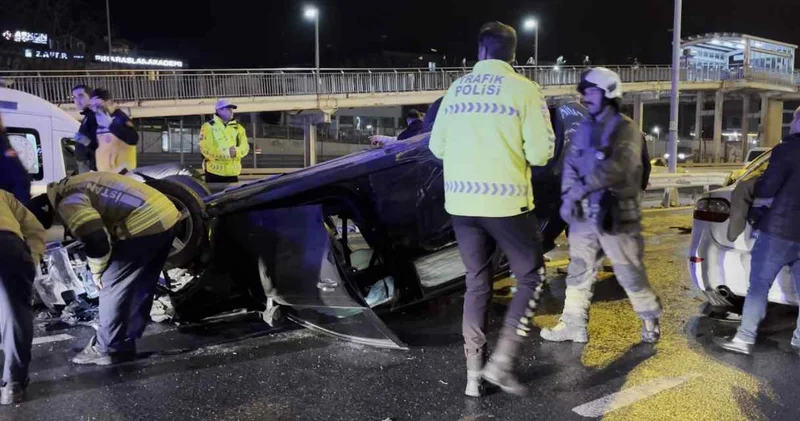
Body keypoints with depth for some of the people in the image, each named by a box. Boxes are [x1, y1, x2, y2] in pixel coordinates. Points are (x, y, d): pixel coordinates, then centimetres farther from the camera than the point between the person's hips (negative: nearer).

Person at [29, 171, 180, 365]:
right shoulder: (72, 188, 23)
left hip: (145, 224, -10)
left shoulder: (68, 203, -9)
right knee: (139, 287, 17)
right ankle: (124, 343, 27)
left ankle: (109, 349, 10)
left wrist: (97, 272, 1)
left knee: (112, 285, 1)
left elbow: (96, 241, -18)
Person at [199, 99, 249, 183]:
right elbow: (206, 149, -12)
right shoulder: (208, 126, -3)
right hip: (214, 172, -4)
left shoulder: (238, 127, 11)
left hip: (233, 172, 5)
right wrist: (226, 153, -18)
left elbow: (245, 147, 4)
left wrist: (236, 152, -19)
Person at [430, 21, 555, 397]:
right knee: (531, 278, 12)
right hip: (505, 201, -4)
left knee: (477, 284, 15)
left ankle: (473, 373, 15)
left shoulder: (456, 89, 9)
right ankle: (502, 362, 2)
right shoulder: (524, 89, -4)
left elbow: (437, 147, 13)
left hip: (461, 201, 5)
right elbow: (540, 153, -8)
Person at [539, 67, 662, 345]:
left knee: (630, 273, 3)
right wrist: (568, 196, -6)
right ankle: (574, 324, 16)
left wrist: (584, 187, -25)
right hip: (584, 214, 7)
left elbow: (618, 167, -23)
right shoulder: (584, 129, 13)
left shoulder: (625, 129, -9)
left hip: (616, 215, -6)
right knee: (578, 271, 8)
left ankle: (651, 319, 22)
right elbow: (570, 165, 10)